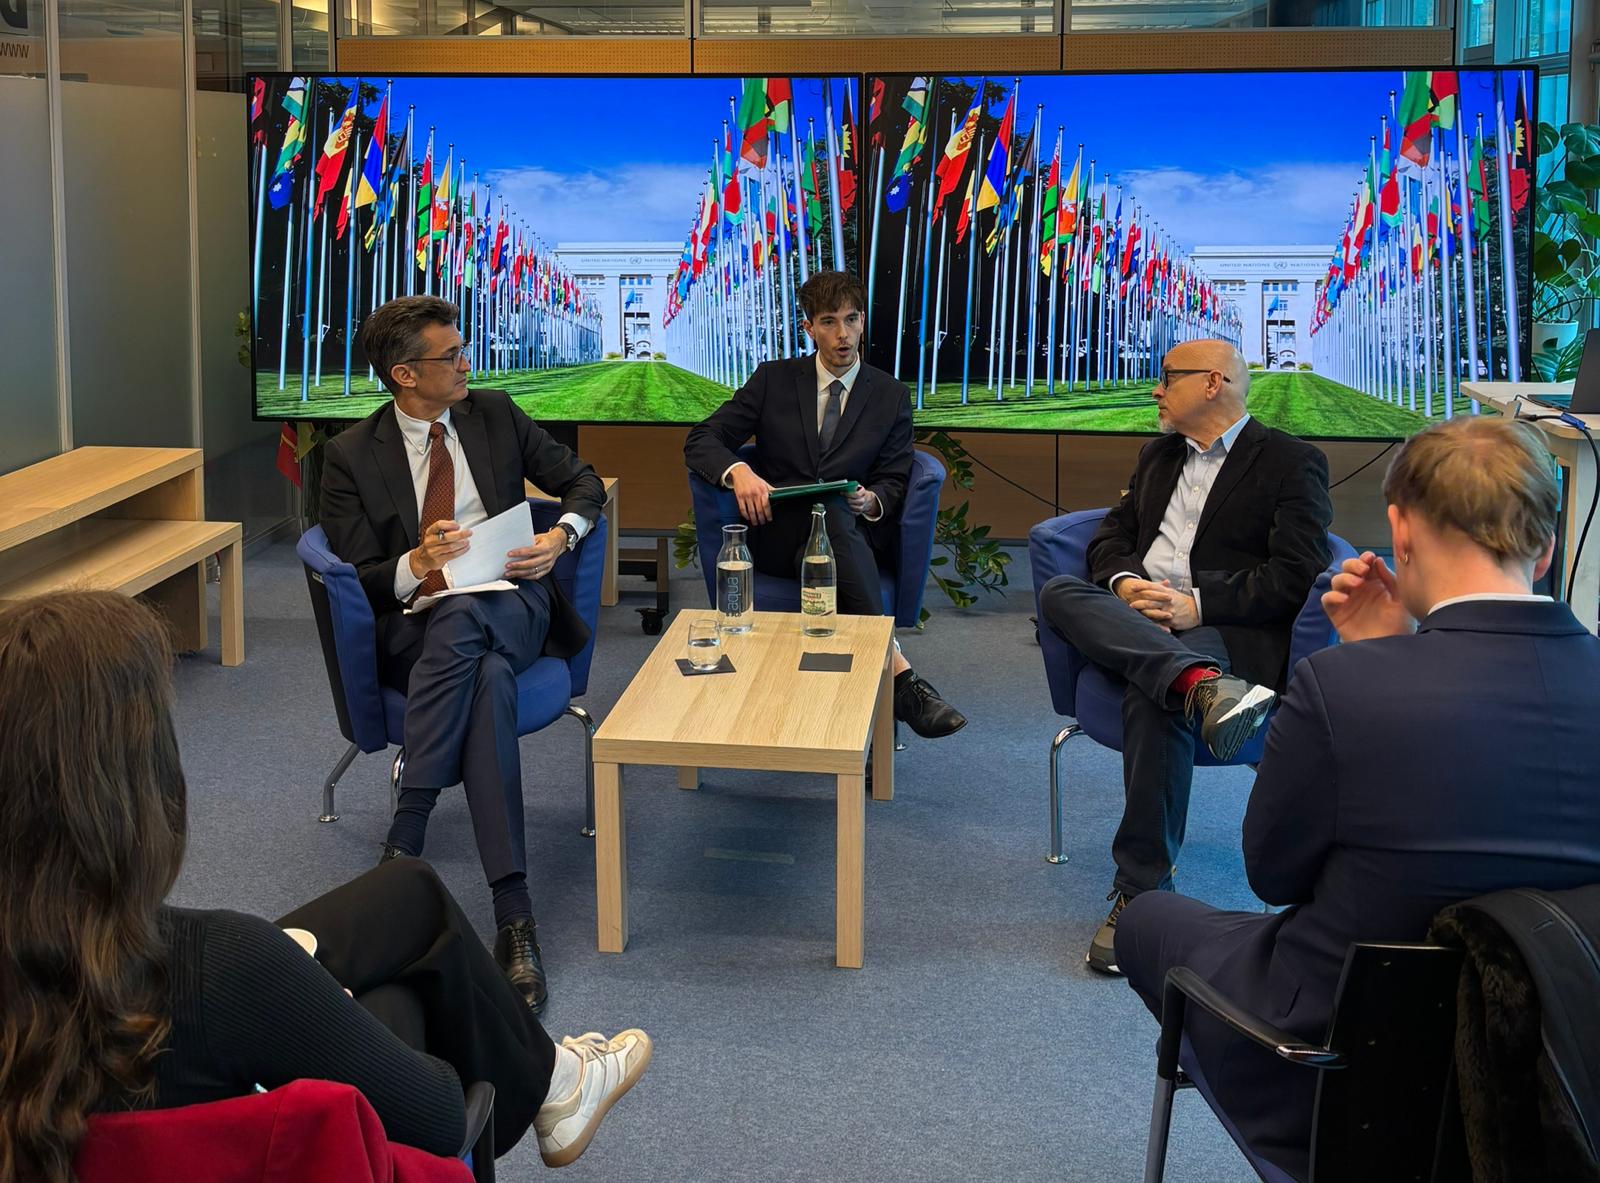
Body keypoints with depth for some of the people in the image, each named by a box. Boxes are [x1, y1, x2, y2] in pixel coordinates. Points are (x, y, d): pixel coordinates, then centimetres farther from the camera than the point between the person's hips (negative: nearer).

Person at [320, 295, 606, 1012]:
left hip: (510, 608, 1)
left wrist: (561, 537, -4)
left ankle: (403, 843, -38)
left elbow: (583, 482, 17)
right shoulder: (353, 455, 4)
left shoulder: (495, 415, 11)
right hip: (413, 628, -1)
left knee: (460, 617, -38)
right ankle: (514, 917, -42)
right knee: (489, 682, -37)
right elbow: (354, 578, 1)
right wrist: (417, 565, -19)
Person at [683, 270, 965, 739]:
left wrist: (872, 501, -18)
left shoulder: (891, 397, 11)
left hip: (857, 535, 1)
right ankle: (899, 673, -50)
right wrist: (738, 471, -20)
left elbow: (894, 484, 8)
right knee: (833, 510, -37)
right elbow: (701, 440, 3)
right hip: (778, 536, -1)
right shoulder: (773, 379, 9)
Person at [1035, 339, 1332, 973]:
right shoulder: (1159, 455, 26)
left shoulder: (1292, 462, 4)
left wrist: (1197, 605, -17)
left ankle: (1143, 889, -29)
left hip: (1229, 630, -6)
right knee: (1059, 592, -26)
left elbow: (1298, 575, -8)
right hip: (1138, 621, 6)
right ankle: (1203, 685, -46)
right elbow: (1110, 536, 18)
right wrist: (1124, 584, -6)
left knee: (1151, 699, -37)